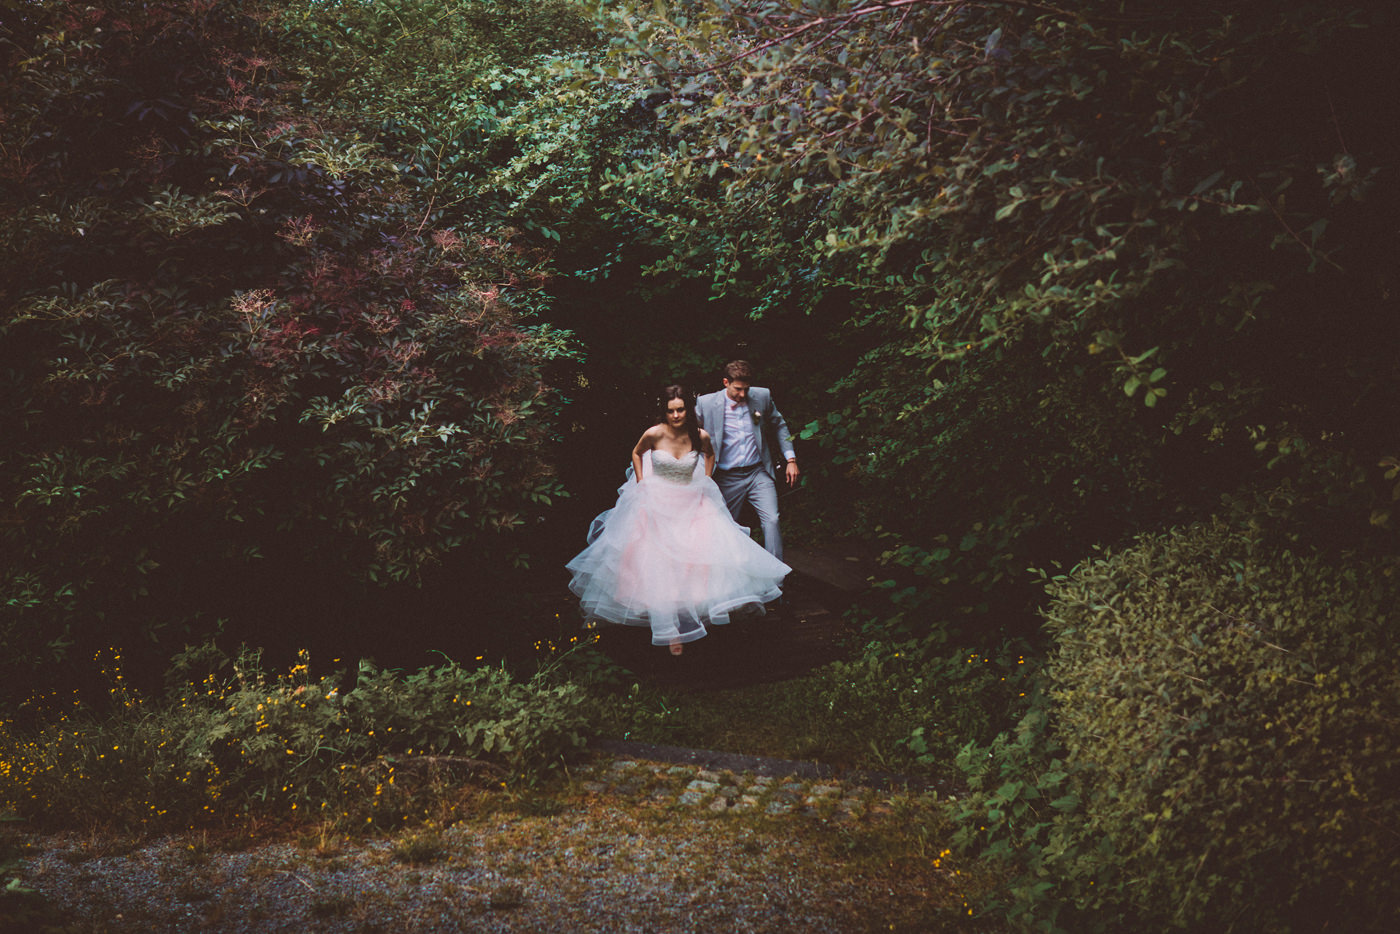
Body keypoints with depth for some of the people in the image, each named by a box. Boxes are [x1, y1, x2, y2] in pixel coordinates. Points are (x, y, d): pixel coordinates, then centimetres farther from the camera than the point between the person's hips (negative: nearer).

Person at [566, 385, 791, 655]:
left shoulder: (700, 436, -9)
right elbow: (636, 454, 7)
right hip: (656, 504, -2)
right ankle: (668, 629, -2)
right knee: (659, 564, -8)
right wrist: (641, 488, 3)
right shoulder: (654, 434, -14)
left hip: (691, 505, 2)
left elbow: (709, 454, 16)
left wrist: (705, 483, 8)